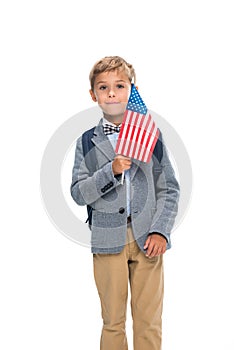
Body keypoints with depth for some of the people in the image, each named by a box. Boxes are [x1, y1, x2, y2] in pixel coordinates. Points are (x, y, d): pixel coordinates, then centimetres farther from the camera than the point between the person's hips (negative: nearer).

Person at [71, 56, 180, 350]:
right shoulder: (87, 143, 6)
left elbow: (169, 189, 5)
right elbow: (78, 193, -1)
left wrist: (160, 231, -7)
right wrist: (111, 171, -16)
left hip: (147, 239, 0)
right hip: (108, 240, 0)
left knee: (149, 322, 5)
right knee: (113, 321, 8)